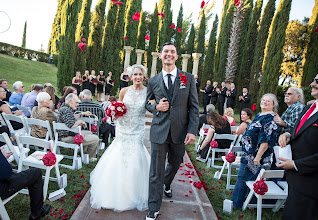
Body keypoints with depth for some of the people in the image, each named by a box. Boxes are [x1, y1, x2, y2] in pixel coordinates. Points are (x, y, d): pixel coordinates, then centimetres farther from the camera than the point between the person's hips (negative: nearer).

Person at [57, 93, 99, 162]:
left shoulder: (64, 108, 11)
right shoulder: (66, 110, -24)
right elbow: (71, 126, -33)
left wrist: (82, 114, 28)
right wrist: (80, 121, -16)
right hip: (68, 137, -12)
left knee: (89, 133, 29)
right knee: (95, 139, -6)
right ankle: (90, 157, 16)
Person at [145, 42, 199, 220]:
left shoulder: (189, 78, 0)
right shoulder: (153, 81, 3)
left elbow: (194, 107, -1)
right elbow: (147, 104, 16)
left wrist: (192, 131, -9)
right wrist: (156, 107, -8)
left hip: (180, 132, 1)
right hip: (159, 131, 0)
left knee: (175, 164, 21)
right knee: (156, 172, 4)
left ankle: (167, 184, 54)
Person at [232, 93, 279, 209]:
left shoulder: (271, 118, -17)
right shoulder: (259, 115, 13)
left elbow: (266, 140, -22)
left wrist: (258, 157, -23)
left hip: (254, 155, -9)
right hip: (249, 153, 9)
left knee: (242, 178, 0)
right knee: (250, 179, 16)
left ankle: (236, 204, 14)